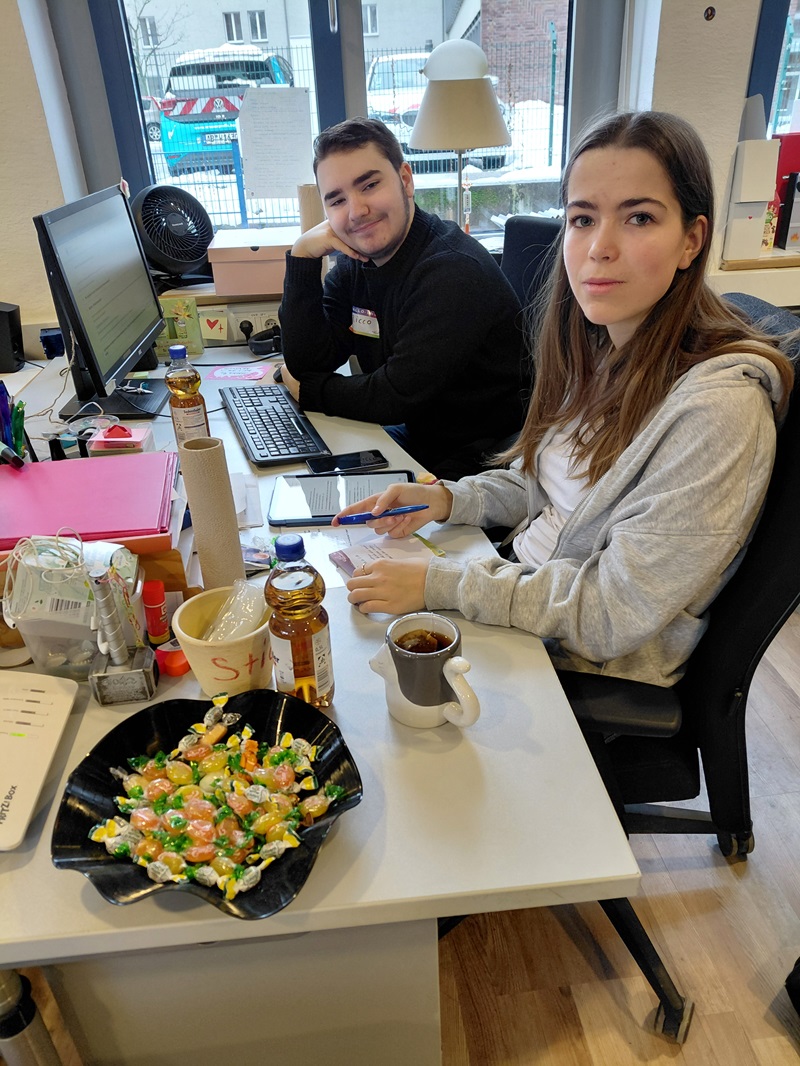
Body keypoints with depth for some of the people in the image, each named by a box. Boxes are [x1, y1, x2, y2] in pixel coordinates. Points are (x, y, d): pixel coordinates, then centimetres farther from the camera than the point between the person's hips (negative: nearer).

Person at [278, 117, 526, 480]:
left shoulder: (454, 270, -22)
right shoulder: (353, 262, 3)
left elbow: (398, 396, -24)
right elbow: (309, 364, -4)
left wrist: (308, 391, -8)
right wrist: (302, 256, -11)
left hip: (477, 461, -7)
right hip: (414, 435, 7)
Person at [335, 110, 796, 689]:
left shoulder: (717, 404, -26)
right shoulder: (598, 348, -2)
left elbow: (614, 613, -24)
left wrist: (439, 583, -24)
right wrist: (446, 499, -5)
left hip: (591, 671, -6)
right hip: (527, 586, 6)